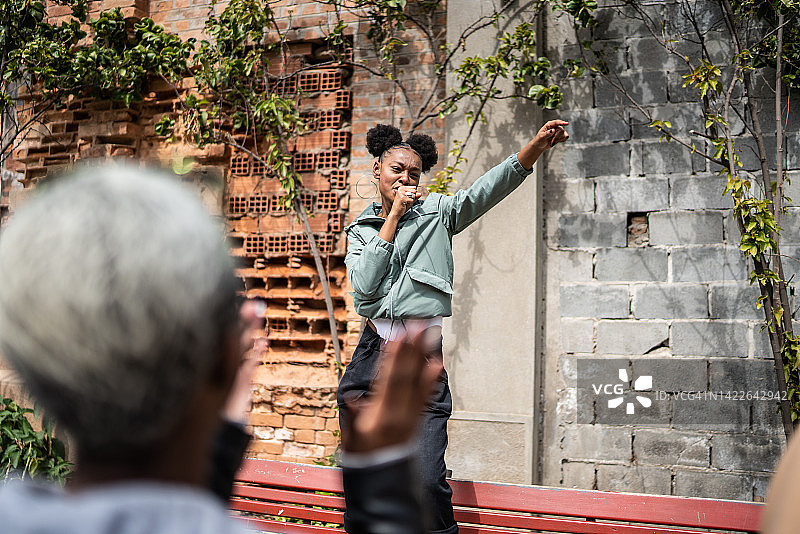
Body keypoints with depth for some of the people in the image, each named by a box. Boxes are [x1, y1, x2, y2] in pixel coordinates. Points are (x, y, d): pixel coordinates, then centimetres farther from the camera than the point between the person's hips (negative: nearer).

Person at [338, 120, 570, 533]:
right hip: (372, 354, 2)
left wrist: (536, 146, -24)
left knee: (427, 482, -15)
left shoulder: (436, 212, 11)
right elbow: (365, 283, -5)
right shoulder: (360, 230, 15)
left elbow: (487, 190, -7)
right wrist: (394, 214, -2)